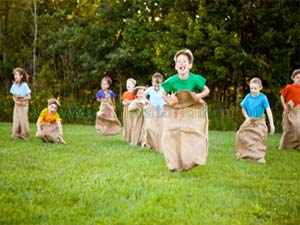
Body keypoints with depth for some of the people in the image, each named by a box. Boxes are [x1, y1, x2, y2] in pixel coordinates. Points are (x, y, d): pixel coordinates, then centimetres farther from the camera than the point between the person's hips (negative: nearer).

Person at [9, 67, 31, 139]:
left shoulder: (24, 85, -14)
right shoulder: (14, 85, 2)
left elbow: (29, 97, -11)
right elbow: (13, 96, 8)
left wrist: (21, 99, -20)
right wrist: (15, 101, -12)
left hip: (23, 105, -5)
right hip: (16, 105, 5)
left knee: (23, 119, -2)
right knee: (16, 119, 5)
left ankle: (24, 134, 9)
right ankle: (16, 134, 12)